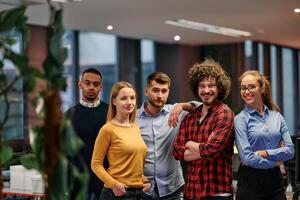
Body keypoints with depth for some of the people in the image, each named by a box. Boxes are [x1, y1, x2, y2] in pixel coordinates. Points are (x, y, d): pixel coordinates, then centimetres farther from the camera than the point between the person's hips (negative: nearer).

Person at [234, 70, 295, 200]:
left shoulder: (276, 116, 7)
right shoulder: (240, 119, -5)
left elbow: (290, 150, 0)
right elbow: (247, 157, -13)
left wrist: (266, 153, -12)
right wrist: (274, 162, -4)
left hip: (275, 179, 4)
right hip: (250, 181, -4)